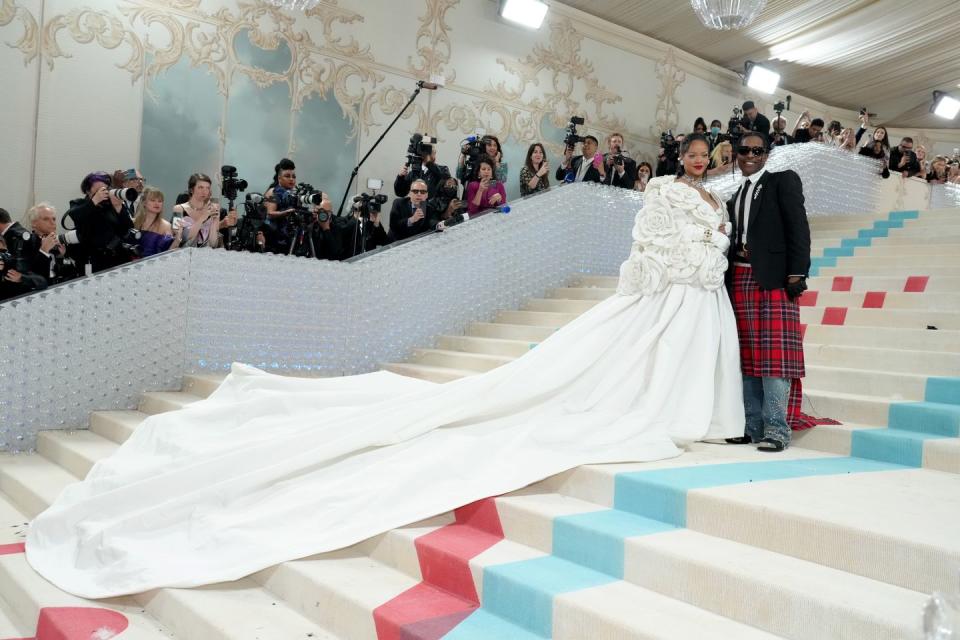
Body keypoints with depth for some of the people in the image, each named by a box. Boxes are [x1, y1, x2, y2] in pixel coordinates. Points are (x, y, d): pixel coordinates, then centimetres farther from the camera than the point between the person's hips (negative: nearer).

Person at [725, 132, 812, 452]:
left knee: (775, 354, -10)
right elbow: (733, 239, 16)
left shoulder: (783, 181, 7)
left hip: (774, 279, -5)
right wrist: (726, 279, 4)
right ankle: (752, 426, 9)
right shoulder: (734, 197, 23)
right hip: (739, 279, 6)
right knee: (747, 356, 4)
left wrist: (796, 273, -14)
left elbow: (798, 227, -4)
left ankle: (776, 430, -8)